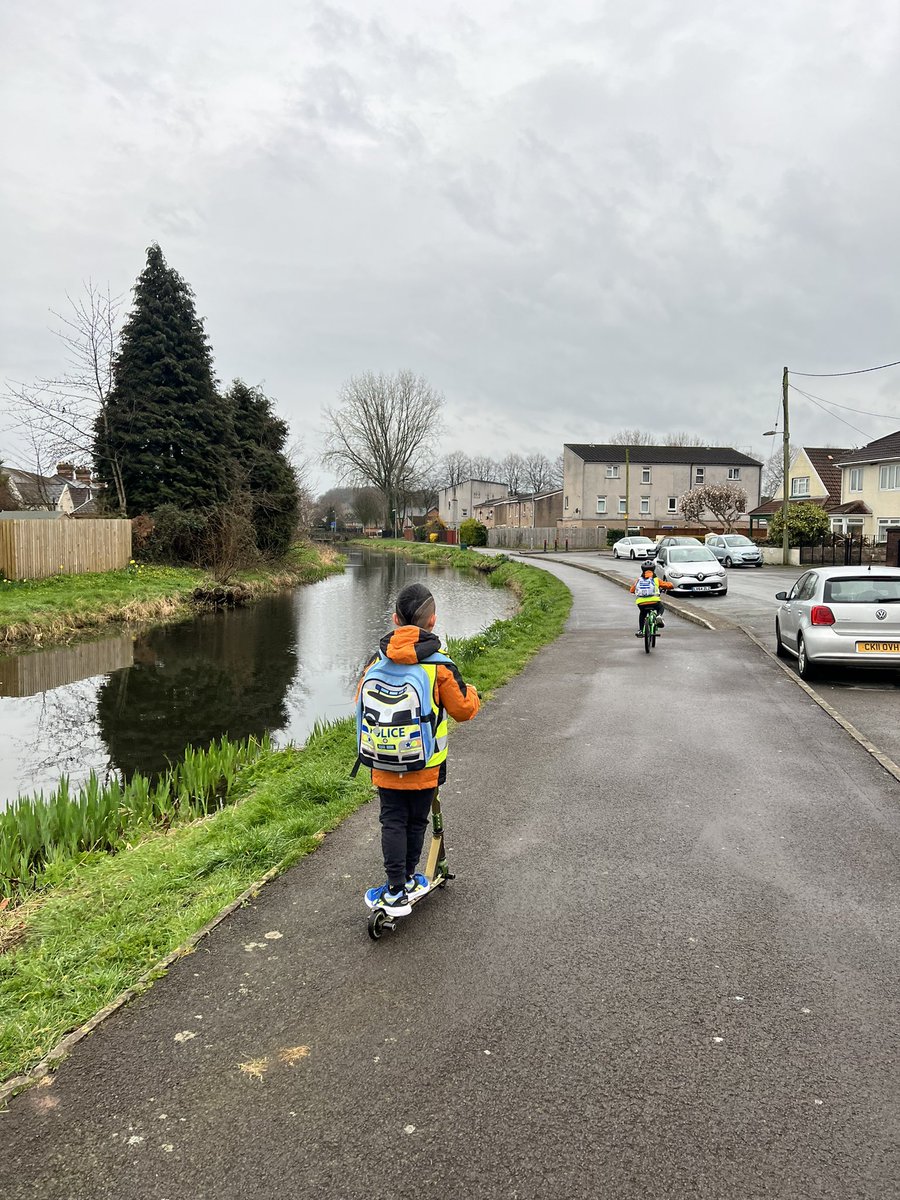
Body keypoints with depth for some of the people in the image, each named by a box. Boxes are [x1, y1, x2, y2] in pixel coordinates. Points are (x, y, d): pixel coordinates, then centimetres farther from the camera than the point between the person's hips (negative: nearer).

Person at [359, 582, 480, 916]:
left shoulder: (377, 662, -6)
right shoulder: (440, 666, -14)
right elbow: (463, 709, -6)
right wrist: (472, 694, 17)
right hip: (425, 764, -1)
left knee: (392, 822, 9)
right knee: (416, 821, 16)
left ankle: (396, 891, 5)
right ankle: (408, 880, 30)